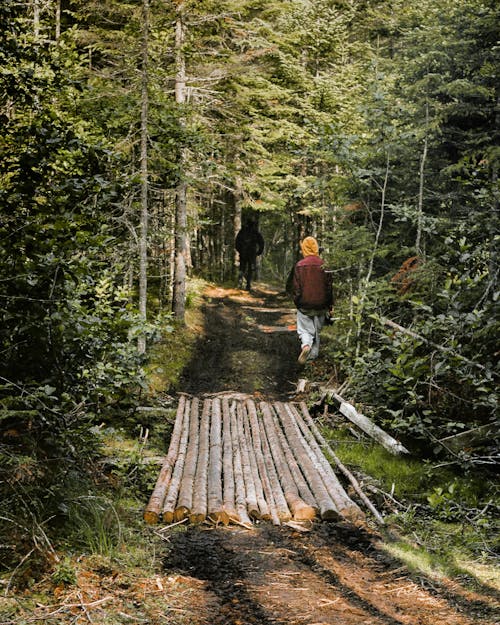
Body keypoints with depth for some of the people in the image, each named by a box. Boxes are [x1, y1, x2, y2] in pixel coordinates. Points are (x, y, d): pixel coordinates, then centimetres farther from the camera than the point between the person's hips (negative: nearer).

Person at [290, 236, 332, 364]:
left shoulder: (299, 265, -10)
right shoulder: (324, 265, -4)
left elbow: (296, 287, -7)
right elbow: (329, 287, 2)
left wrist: (297, 302, 8)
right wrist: (329, 306, 12)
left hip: (304, 305, -2)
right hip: (321, 306, 2)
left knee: (304, 329, 7)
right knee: (317, 331, 15)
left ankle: (306, 345, -22)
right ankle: (313, 355, 20)